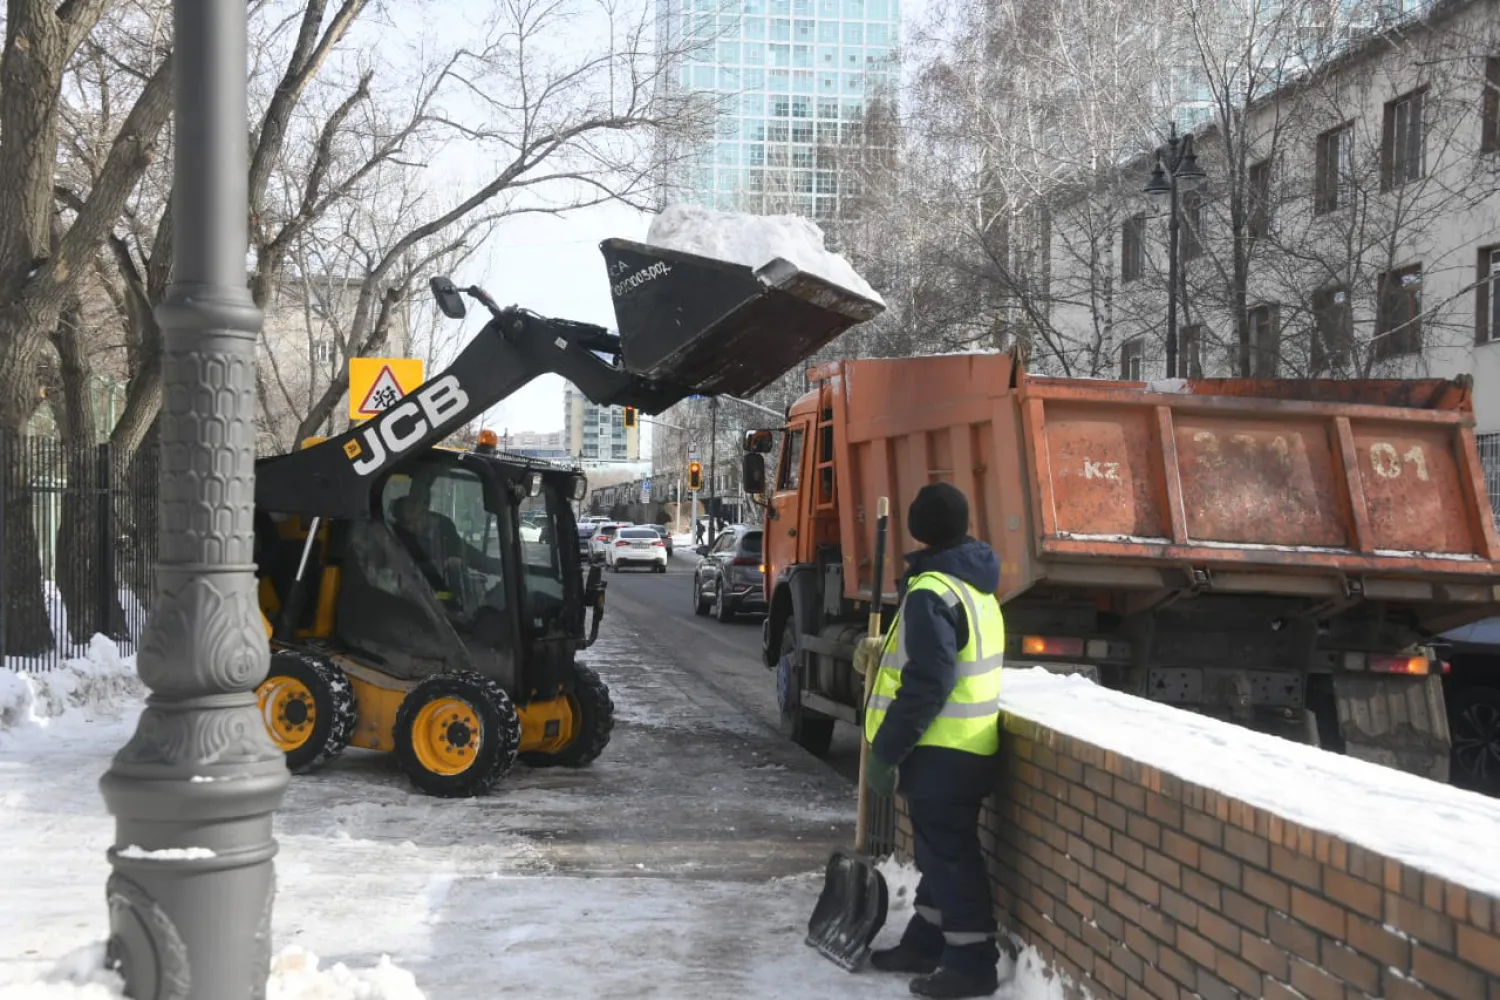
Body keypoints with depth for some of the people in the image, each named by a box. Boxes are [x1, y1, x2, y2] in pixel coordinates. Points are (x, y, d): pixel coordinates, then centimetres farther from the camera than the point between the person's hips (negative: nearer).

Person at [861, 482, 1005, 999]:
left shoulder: (930, 593, -20)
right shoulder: (974, 587, 11)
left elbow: (926, 686, -25)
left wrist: (886, 750, -19)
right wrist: (887, 651, 21)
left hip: (941, 749, -10)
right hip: (965, 744, 10)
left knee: (949, 854, -2)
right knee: (939, 849, 19)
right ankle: (926, 942, 30)